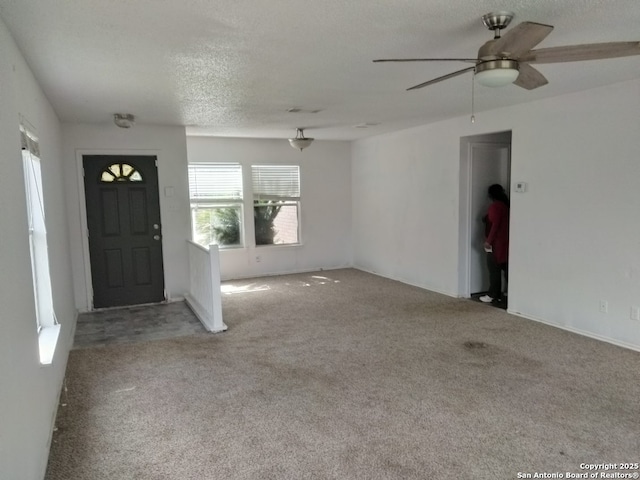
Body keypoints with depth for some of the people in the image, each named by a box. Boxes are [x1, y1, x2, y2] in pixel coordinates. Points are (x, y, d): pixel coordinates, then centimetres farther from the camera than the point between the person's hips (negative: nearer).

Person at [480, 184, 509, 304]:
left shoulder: (495, 206, -15)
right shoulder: (506, 205, 12)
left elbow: (495, 225, -21)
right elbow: (502, 224, 16)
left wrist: (488, 241, -19)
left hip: (496, 242, -9)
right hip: (505, 242, 9)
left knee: (494, 269, -3)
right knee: (505, 268, 11)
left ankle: (493, 295, 3)